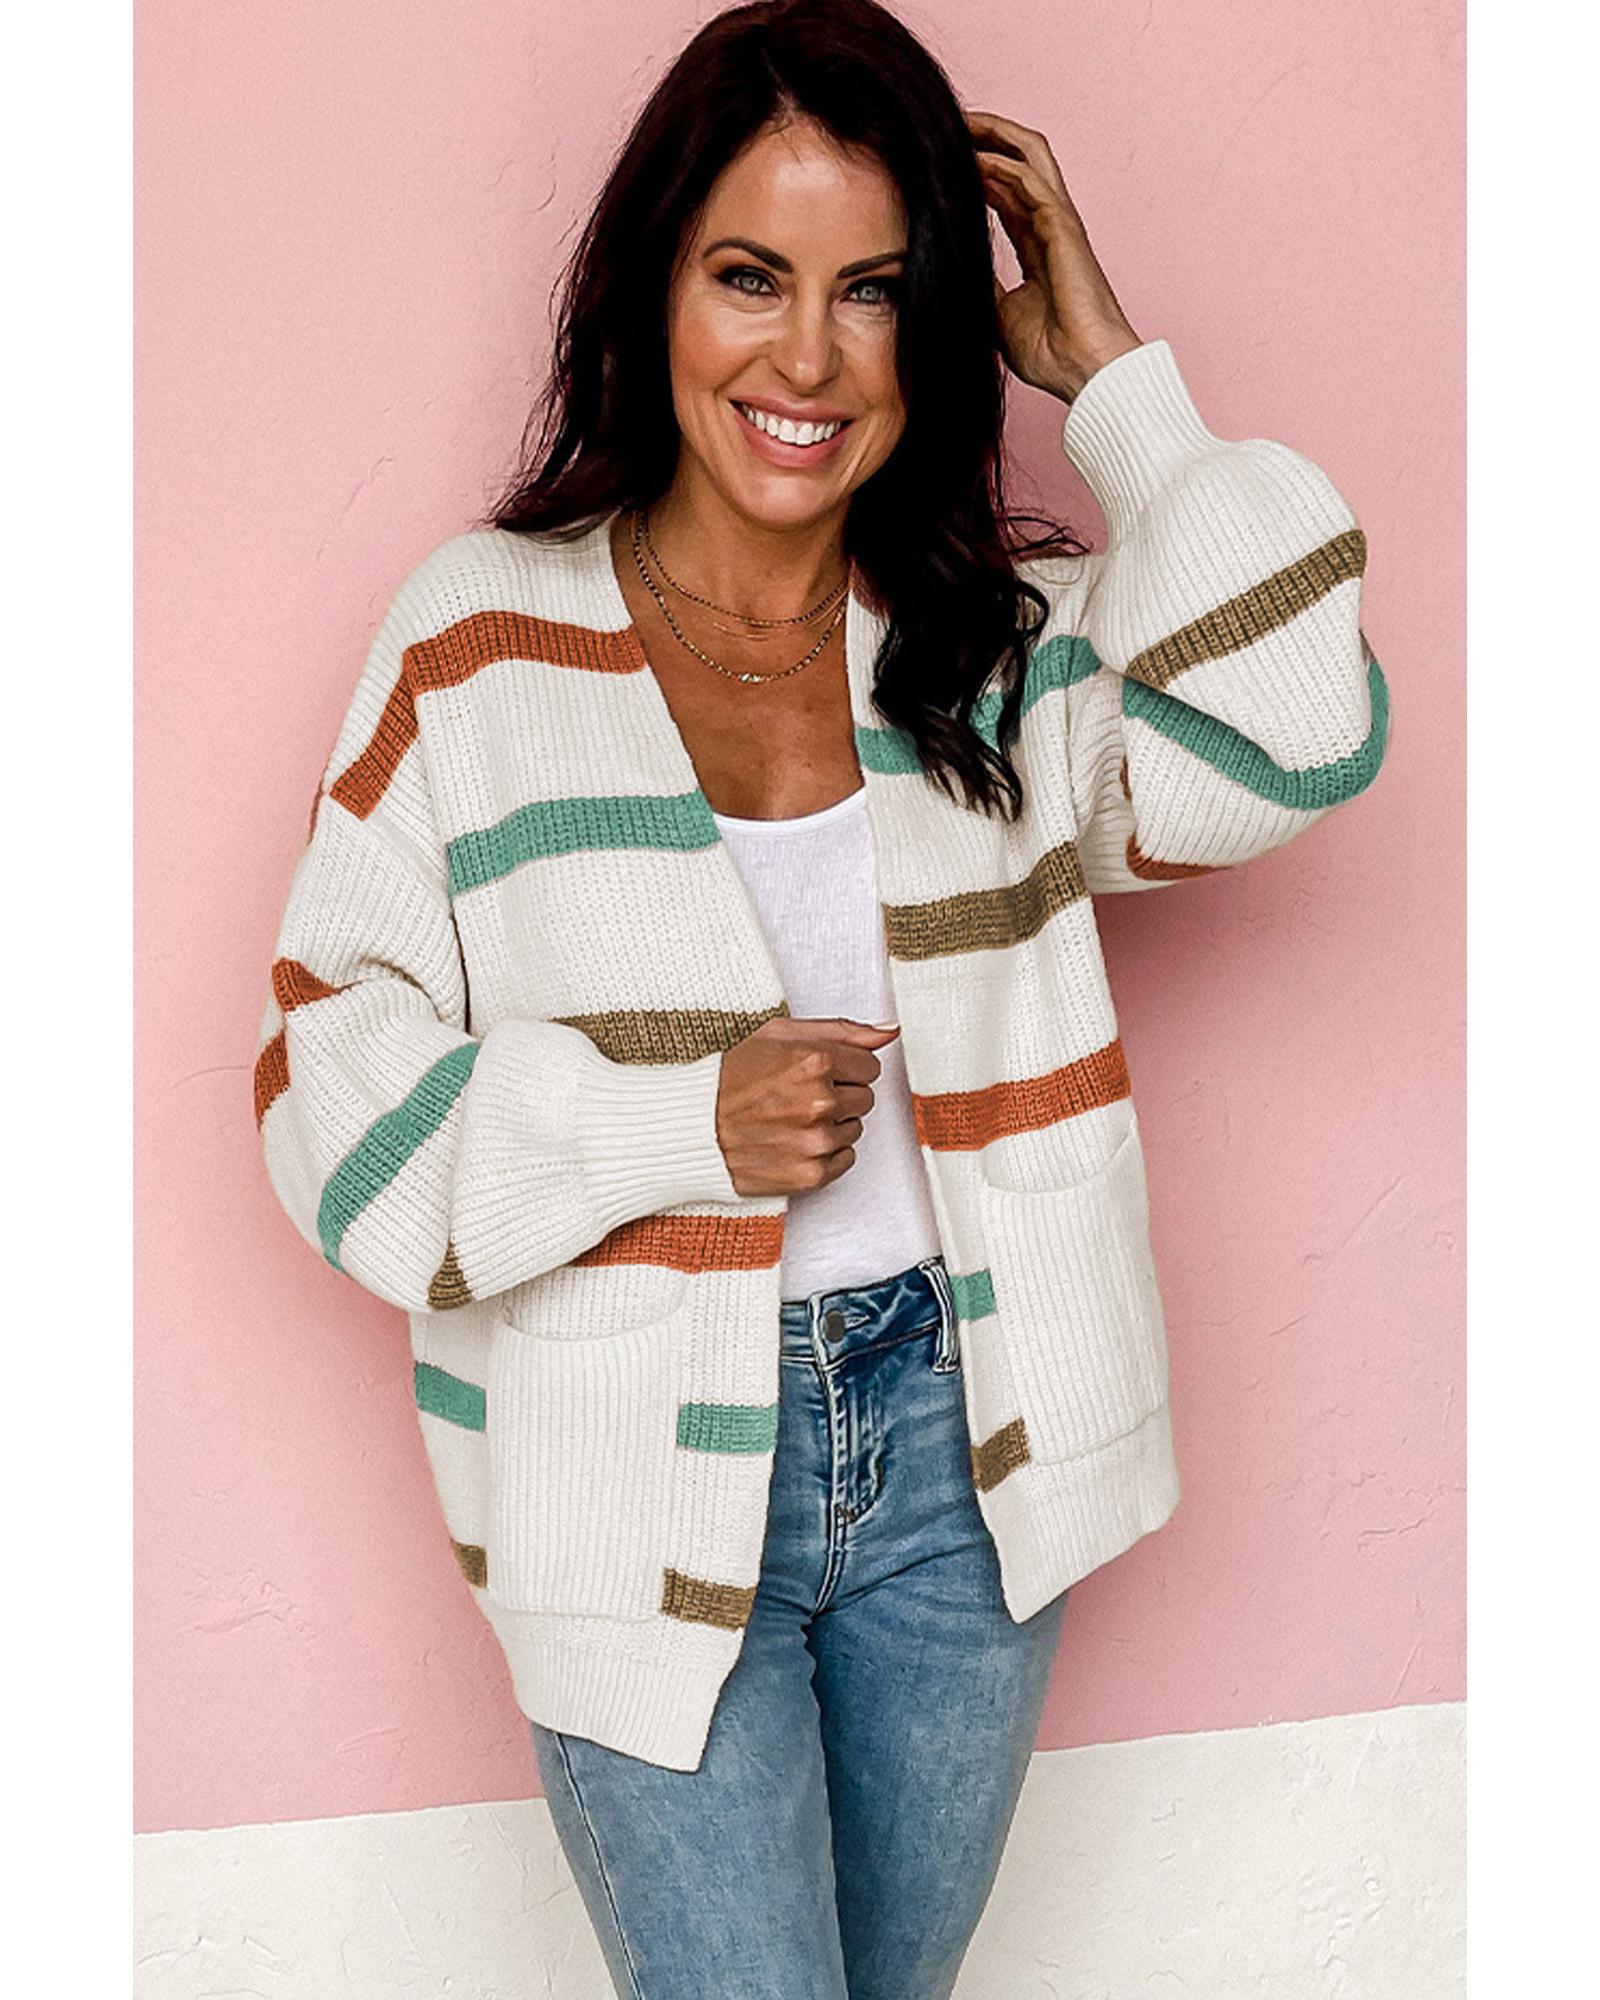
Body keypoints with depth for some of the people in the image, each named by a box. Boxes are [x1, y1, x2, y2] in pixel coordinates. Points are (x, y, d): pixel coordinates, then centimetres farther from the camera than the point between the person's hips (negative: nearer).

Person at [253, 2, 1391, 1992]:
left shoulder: (1015, 632, 0)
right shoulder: (482, 637, -8)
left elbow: (1291, 741, -18)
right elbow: (335, 1079, -7)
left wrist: (1121, 383, -13)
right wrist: (681, 1123, -21)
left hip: (960, 1448, 3)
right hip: (642, 1482, -3)